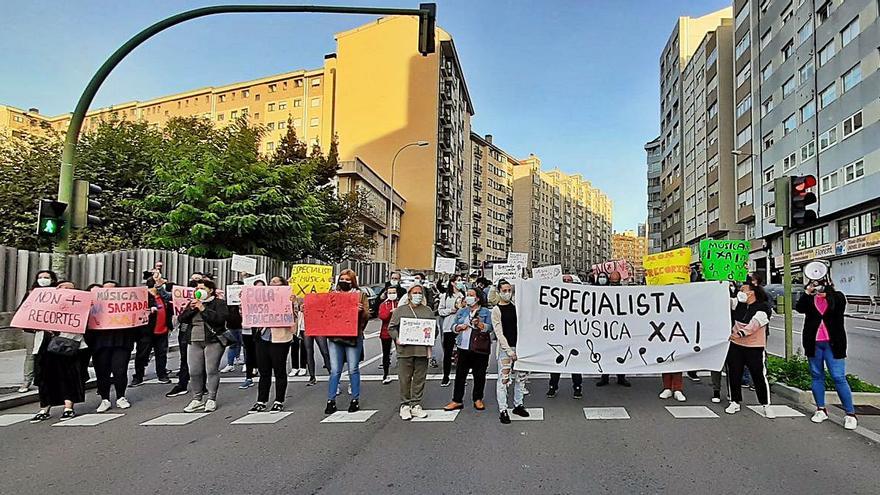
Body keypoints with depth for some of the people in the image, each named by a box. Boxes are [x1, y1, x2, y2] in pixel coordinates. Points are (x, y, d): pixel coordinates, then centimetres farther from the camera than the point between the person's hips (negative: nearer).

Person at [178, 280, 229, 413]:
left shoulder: (219, 303, 1)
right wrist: (191, 309, -5)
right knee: (194, 372, 3)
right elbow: (181, 319, 11)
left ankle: (211, 400, 3)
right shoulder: (192, 303, 19)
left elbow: (220, 318, -16)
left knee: (211, 370, -6)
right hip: (194, 342, 5)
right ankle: (197, 400, 15)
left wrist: (203, 309, -15)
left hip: (213, 341, -5)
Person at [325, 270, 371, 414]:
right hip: (334, 337, 2)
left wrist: (361, 311, -23)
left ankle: (355, 400, 15)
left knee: (353, 370, 5)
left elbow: (367, 315, -2)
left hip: (353, 337, -2)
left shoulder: (360, 295, 4)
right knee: (335, 370, 4)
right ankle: (331, 401, 12)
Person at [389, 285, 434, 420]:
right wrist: (396, 338, -9)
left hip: (422, 350, 2)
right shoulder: (400, 310, 9)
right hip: (405, 350, -2)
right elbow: (391, 327, 7)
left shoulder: (428, 311, 15)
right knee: (405, 379, 1)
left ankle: (416, 405, 16)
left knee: (419, 379, 5)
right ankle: (405, 405, 12)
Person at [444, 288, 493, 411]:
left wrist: (479, 324, -22)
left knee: (479, 375, 5)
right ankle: (457, 400, 11)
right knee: (460, 374, 3)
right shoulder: (461, 312, 14)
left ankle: (478, 399, 20)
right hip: (464, 347, 2)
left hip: (480, 348, -2)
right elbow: (453, 326, 13)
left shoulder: (485, 312, 4)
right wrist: (459, 327, -8)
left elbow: (490, 328, -5)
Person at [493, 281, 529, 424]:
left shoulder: (516, 307, 9)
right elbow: (499, 333, -10)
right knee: (504, 379, -4)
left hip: (519, 347, 5)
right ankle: (503, 410, 3)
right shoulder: (496, 310, -5)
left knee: (521, 377, 11)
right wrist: (510, 351, -15)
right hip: (505, 349, -5)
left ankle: (518, 405, 25)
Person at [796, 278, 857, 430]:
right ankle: (821, 410, 18)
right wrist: (808, 291, -20)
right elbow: (799, 308, -12)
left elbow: (838, 308, -18)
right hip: (814, 344, 3)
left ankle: (850, 413, 3)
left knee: (839, 378, -5)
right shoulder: (809, 298, 7)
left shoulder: (837, 296, 3)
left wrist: (827, 289, -21)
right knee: (817, 376, 9)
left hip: (832, 344, -2)